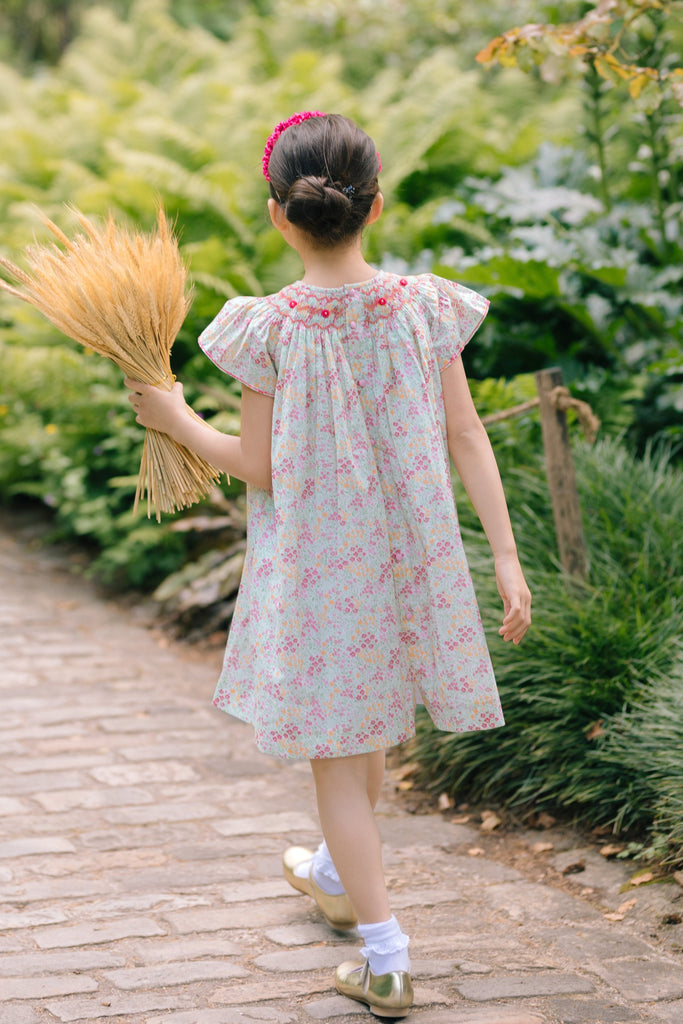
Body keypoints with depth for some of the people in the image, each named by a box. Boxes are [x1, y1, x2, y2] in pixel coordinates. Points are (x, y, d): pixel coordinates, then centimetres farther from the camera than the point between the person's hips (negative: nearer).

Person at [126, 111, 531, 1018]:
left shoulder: (272, 329, -15)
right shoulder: (423, 308, -7)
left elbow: (260, 467, -9)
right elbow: (468, 440, -7)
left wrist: (177, 420, 6)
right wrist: (506, 557, -4)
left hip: (313, 564, -4)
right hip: (407, 556, 4)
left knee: (336, 753, 6)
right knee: (369, 724, 26)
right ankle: (338, 876, 51)